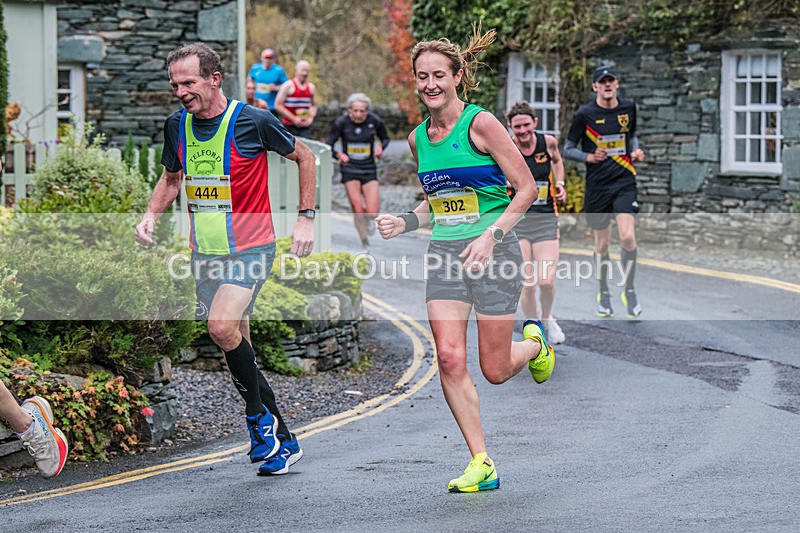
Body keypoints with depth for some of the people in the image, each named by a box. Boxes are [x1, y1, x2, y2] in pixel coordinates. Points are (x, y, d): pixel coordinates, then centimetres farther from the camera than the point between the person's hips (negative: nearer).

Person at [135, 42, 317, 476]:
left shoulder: (252, 121, -13)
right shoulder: (176, 126, 2)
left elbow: (304, 158, 2)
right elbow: (171, 178, 20)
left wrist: (306, 219, -1)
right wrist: (151, 215, 2)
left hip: (251, 248, -6)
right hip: (204, 252, 6)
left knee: (222, 326, -26)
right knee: (237, 345, 7)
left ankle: (258, 413, -4)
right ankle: (283, 441, 19)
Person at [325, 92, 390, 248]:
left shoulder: (375, 121, -5)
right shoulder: (341, 123, -9)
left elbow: (385, 138, 14)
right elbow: (328, 146, -3)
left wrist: (380, 147, -8)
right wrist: (339, 155, -22)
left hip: (369, 170, 1)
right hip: (350, 169, -1)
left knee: (372, 213, -9)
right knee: (358, 211, -9)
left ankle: (368, 218, 29)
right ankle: (364, 241, 12)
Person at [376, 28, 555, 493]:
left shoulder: (481, 124, -9)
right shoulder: (418, 137, 9)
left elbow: (527, 188, -8)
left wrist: (491, 235, -18)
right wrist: (405, 223, 4)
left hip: (494, 251, -5)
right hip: (444, 253, 5)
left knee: (495, 370, 0)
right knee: (450, 359, -10)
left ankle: (534, 343, 36)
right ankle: (482, 464, -1)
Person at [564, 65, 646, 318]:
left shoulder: (628, 108, 6)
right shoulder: (585, 114, -4)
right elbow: (568, 149, 1)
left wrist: (636, 150, 4)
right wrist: (588, 157, -16)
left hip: (625, 182, 1)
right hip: (597, 186, -1)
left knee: (627, 236, -15)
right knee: (602, 243, 6)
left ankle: (629, 290, 4)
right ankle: (603, 292, 26)